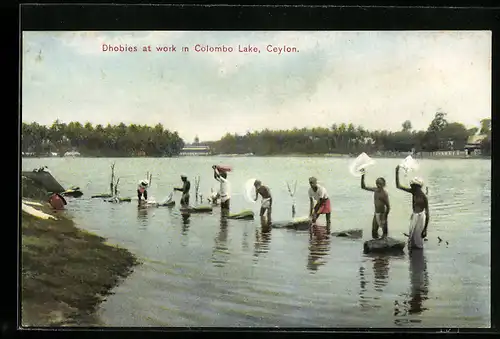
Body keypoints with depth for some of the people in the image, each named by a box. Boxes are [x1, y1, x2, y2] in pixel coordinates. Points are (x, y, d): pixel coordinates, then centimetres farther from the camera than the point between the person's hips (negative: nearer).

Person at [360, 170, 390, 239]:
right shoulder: (375, 190, 3)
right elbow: (363, 187, 8)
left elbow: (388, 207, -16)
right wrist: (362, 176, -4)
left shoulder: (384, 193, -16)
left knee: (384, 232, 0)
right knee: (374, 232, 11)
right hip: (376, 214, 7)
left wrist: (385, 218, -19)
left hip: (382, 214, -7)